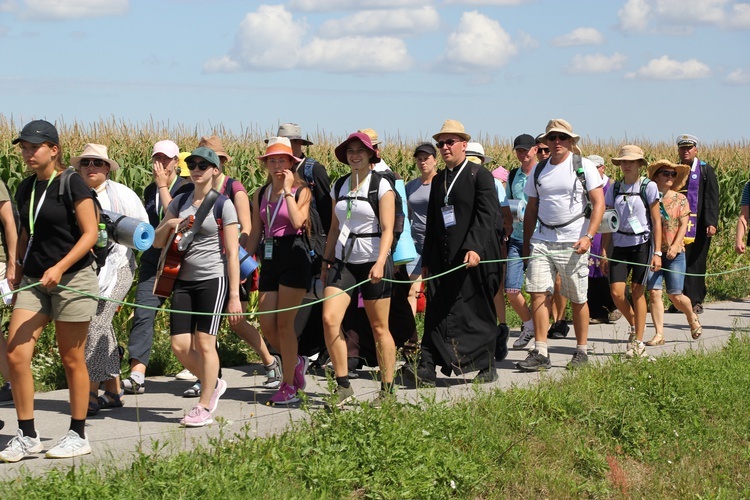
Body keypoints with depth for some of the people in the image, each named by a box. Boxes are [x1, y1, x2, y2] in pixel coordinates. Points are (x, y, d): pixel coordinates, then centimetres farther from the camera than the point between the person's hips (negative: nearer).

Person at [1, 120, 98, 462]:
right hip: (33, 282, 6)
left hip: (72, 279, -6)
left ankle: (78, 436, 15)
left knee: (71, 359, 2)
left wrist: (59, 268, -21)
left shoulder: (71, 183, -9)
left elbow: (90, 233, -12)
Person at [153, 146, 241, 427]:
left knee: (205, 343, -6)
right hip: (183, 280, 5)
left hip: (213, 280, -5)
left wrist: (234, 295, -10)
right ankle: (213, 384, 25)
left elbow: (232, 253, -6)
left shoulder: (223, 205, -4)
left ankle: (204, 408, 6)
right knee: (180, 346, 0)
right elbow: (157, 243, 17)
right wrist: (169, 225, -6)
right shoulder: (180, 202, 11)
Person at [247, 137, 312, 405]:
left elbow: (297, 221, -20)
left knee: (284, 323, -4)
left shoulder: (301, 190, -2)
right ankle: (296, 363, 28)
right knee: (267, 325, 1)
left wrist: (288, 190, -14)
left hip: (293, 256, -5)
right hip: (268, 260, 6)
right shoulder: (260, 195, 12)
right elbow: (255, 233, 17)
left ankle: (288, 386, 7)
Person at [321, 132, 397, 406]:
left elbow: (387, 230, -9)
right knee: (329, 318, -12)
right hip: (343, 260, 4)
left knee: (379, 327, 1)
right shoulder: (339, 187, 11)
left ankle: (387, 389, 12)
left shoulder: (381, 185, -4)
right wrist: (326, 261, 12)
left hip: (373, 261, -4)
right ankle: (343, 386, -4)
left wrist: (380, 263, -21)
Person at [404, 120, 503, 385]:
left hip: (474, 257, -5)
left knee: (480, 312, 4)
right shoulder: (438, 180, 17)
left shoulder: (480, 175, -3)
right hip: (444, 260, 5)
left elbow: (487, 215, -13)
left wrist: (474, 247, -25)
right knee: (437, 313, -3)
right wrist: (426, 260, 16)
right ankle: (427, 369, -8)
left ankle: (487, 366, 16)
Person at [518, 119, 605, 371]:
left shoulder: (584, 166, -1)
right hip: (542, 241, 4)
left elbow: (598, 204, -6)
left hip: (573, 243, -3)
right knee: (538, 294, -7)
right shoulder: (538, 170, 11)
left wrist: (588, 236, -18)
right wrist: (526, 244, 14)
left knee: (578, 299, 3)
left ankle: (581, 351, 16)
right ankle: (540, 354, -6)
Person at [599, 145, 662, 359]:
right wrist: (603, 253, 5)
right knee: (616, 292, -7)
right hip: (620, 245, 3)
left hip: (642, 244, -3)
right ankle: (634, 325, 21)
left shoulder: (648, 187, -2)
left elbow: (656, 222, -3)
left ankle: (639, 341, 8)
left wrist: (657, 252, -9)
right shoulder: (614, 188, 7)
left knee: (637, 291, -2)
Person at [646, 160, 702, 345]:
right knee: (654, 292, -8)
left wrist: (675, 246, -14)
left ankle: (692, 317, 31)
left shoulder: (680, 199, 5)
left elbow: (683, 225, -1)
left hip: (674, 253, 0)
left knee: (675, 295, 1)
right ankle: (659, 334, -4)